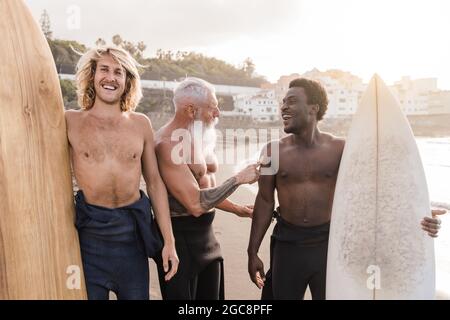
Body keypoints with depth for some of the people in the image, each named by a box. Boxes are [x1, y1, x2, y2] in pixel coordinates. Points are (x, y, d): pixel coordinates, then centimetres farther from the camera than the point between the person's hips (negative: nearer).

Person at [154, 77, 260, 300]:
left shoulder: (199, 138, 8)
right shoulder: (168, 144, -20)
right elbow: (196, 204, -27)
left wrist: (237, 209, 15)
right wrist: (239, 179, -19)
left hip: (205, 232, 8)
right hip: (180, 235, -8)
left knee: (211, 295, 20)